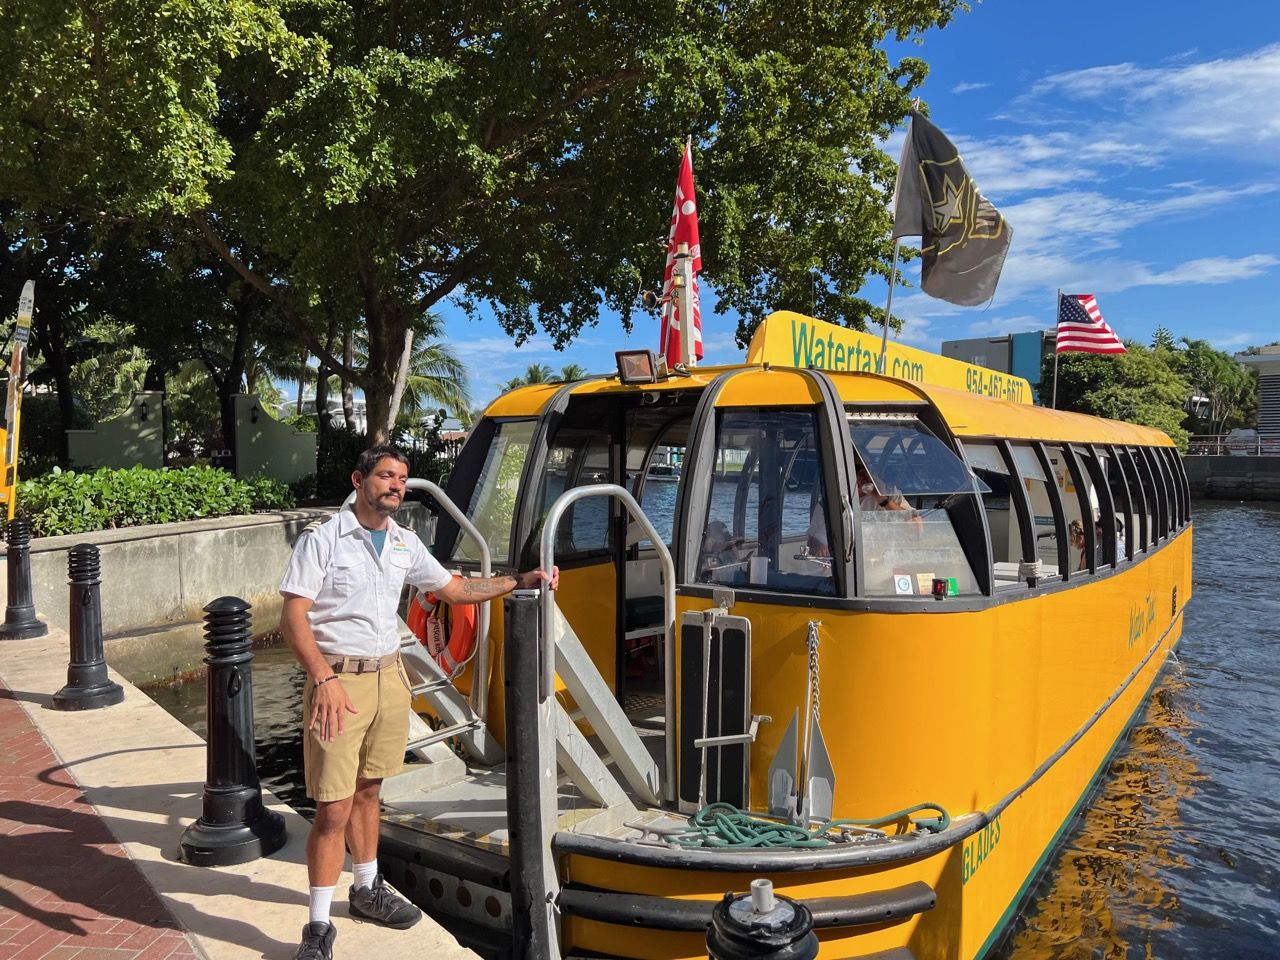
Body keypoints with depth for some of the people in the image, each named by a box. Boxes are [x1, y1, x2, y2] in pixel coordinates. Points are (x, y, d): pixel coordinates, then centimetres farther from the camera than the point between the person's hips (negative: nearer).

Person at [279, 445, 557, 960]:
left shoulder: (406, 544, 7)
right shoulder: (322, 539, -11)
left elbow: (455, 589, 17)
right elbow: (293, 617, -14)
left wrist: (520, 581, 11)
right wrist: (324, 679, -24)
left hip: (389, 674, 6)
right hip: (338, 677, -6)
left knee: (367, 790, 19)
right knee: (334, 808, -4)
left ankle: (367, 890, 36)